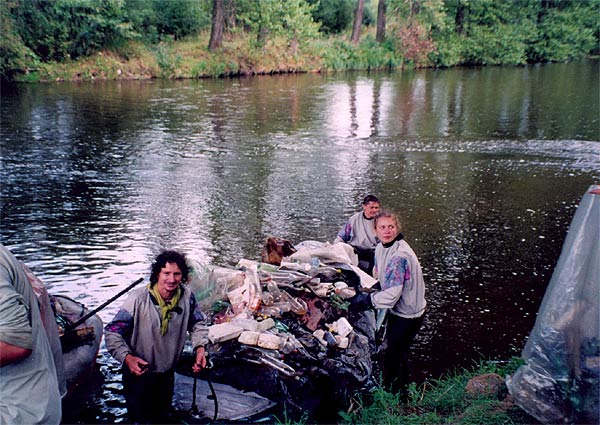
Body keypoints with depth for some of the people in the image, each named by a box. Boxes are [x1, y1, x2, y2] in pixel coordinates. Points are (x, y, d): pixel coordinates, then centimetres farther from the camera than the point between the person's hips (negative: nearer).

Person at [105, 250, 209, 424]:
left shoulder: (187, 296, -14)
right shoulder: (138, 299, -26)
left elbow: (198, 324, 3)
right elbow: (112, 332, -23)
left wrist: (200, 348, -13)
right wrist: (127, 357, -37)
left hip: (167, 373, 4)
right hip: (138, 372, -4)